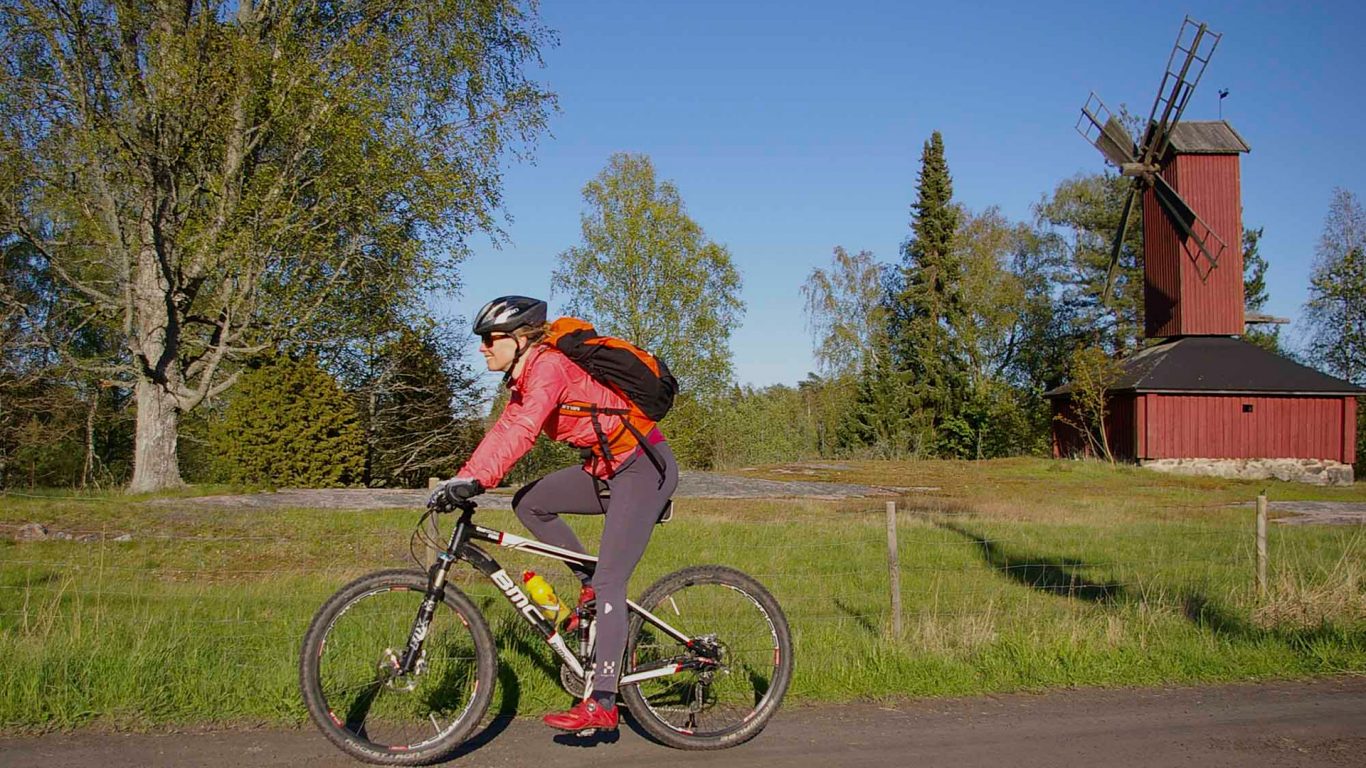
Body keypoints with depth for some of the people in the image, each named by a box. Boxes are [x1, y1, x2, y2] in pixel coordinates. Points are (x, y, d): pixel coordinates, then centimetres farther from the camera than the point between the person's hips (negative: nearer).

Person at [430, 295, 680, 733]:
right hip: (609, 466, 9)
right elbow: (504, 430, 9)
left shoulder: (549, 365, -19)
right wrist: (461, 479, 0)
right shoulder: (524, 378, 11)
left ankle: (602, 704, -9)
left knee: (609, 583, -12)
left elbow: (523, 430, -33)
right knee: (529, 503, 1)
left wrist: (477, 481, -39)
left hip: (644, 467, -9)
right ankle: (590, 586, 11)